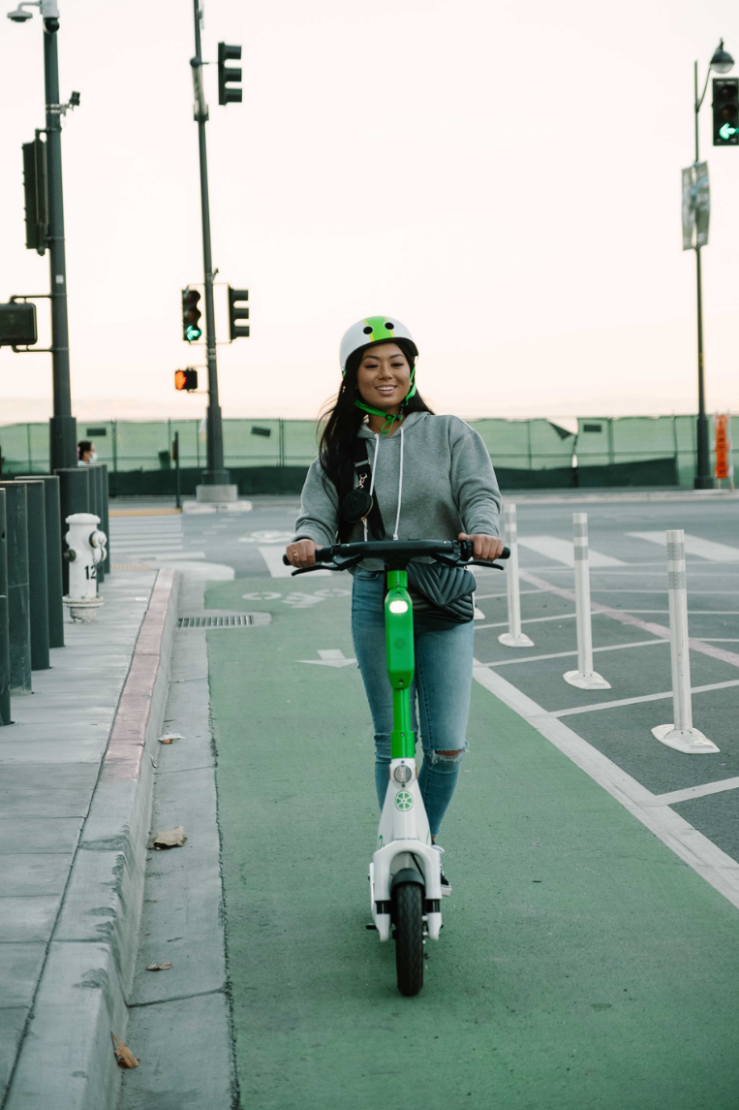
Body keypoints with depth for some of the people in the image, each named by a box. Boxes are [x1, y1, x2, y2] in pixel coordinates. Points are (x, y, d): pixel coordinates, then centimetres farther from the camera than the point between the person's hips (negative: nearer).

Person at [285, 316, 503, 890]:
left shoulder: (450, 434, 4)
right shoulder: (340, 449, 10)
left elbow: (480, 493, -7)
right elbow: (319, 510, 1)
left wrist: (483, 531, -29)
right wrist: (308, 540, -23)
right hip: (374, 601, 1)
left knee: (447, 746, -4)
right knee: (391, 743, 7)